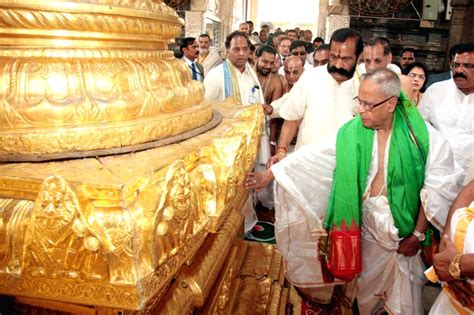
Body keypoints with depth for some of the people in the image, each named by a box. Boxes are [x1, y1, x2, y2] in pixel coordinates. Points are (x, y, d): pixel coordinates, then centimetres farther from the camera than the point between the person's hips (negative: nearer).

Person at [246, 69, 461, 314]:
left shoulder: (422, 136, -15)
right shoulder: (352, 133, -8)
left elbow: (438, 187, -11)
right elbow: (312, 156, -7)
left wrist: (418, 234, -10)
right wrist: (269, 174, -9)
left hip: (405, 227, -2)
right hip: (367, 224, 2)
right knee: (368, 287, 21)